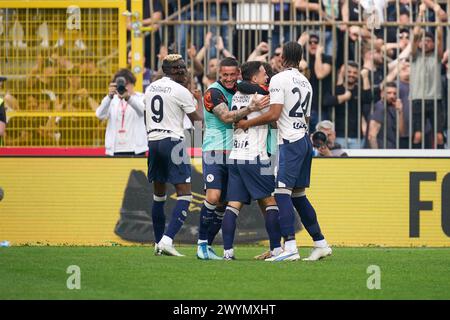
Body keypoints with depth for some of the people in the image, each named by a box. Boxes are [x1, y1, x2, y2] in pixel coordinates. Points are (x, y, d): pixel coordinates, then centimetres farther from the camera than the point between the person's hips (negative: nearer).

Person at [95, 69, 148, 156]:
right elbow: (100, 115, -8)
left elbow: (142, 110, -20)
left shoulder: (141, 98, 4)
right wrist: (109, 96, -26)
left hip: (135, 149, -2)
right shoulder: (112, 100, 10)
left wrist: (128, 97, -40)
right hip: (115, 150, 2)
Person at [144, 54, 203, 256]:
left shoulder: (150, 89, 10)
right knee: (184, 194, -6)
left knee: (159, 194, 17)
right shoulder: (180, 91, -9)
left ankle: (159, 243, 20)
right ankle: (167, 240, -20)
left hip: (152, 141, 7)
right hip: (173, 140, -7)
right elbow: (197, 119, -1)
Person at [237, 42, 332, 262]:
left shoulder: (279, 79, -8)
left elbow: (274, 114, -16)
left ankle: (290, 247, -21)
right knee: (298, 195, 15)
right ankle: (320, 243, 17)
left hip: (290, 142, -8)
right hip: (305, 139, 8)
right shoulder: (306, 83, 17)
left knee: (282, 193, -11)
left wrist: (248, 123, -4)